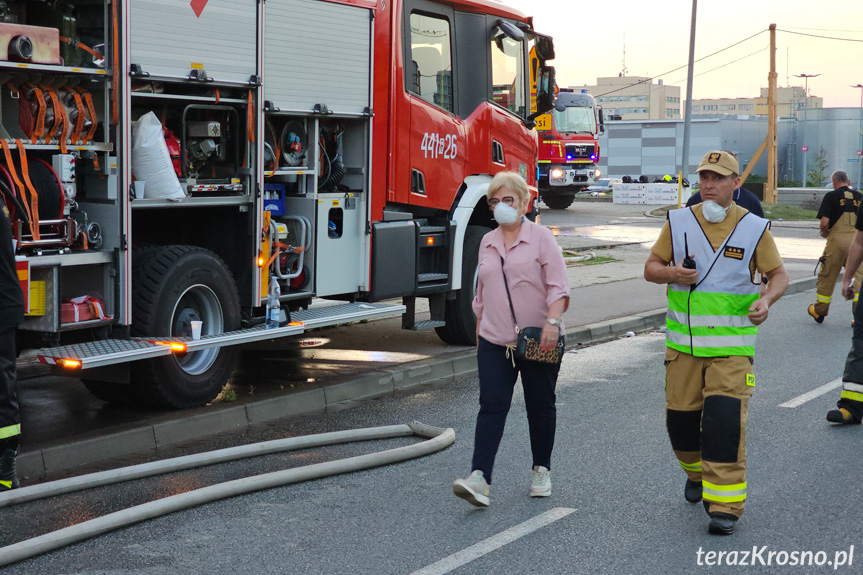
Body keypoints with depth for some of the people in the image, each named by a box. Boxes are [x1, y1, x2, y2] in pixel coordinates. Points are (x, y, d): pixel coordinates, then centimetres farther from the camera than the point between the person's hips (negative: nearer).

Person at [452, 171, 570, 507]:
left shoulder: (540, 238, -2)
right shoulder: (487, 243, 13)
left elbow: (558, 286, -9)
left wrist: (552, 322, -23)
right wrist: (479, 332, 20)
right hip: (495, 341, 3)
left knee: (540, 407, 9)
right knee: (491, 405, -8)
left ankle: (542, 470, 27)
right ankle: (480, 479, -16)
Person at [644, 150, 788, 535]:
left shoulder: (754, 228, -1)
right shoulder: (678, 222, 4)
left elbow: (779, 274, 4)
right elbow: (650, 267, 8)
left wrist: (766, 300, -17)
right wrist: (672, 274, -15)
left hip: (732, 345, -3)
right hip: (683, 343, 3)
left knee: (725, 420, -13)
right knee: (680, 418, 8)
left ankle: (725, 505, -6)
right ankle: (697, 472, 39)